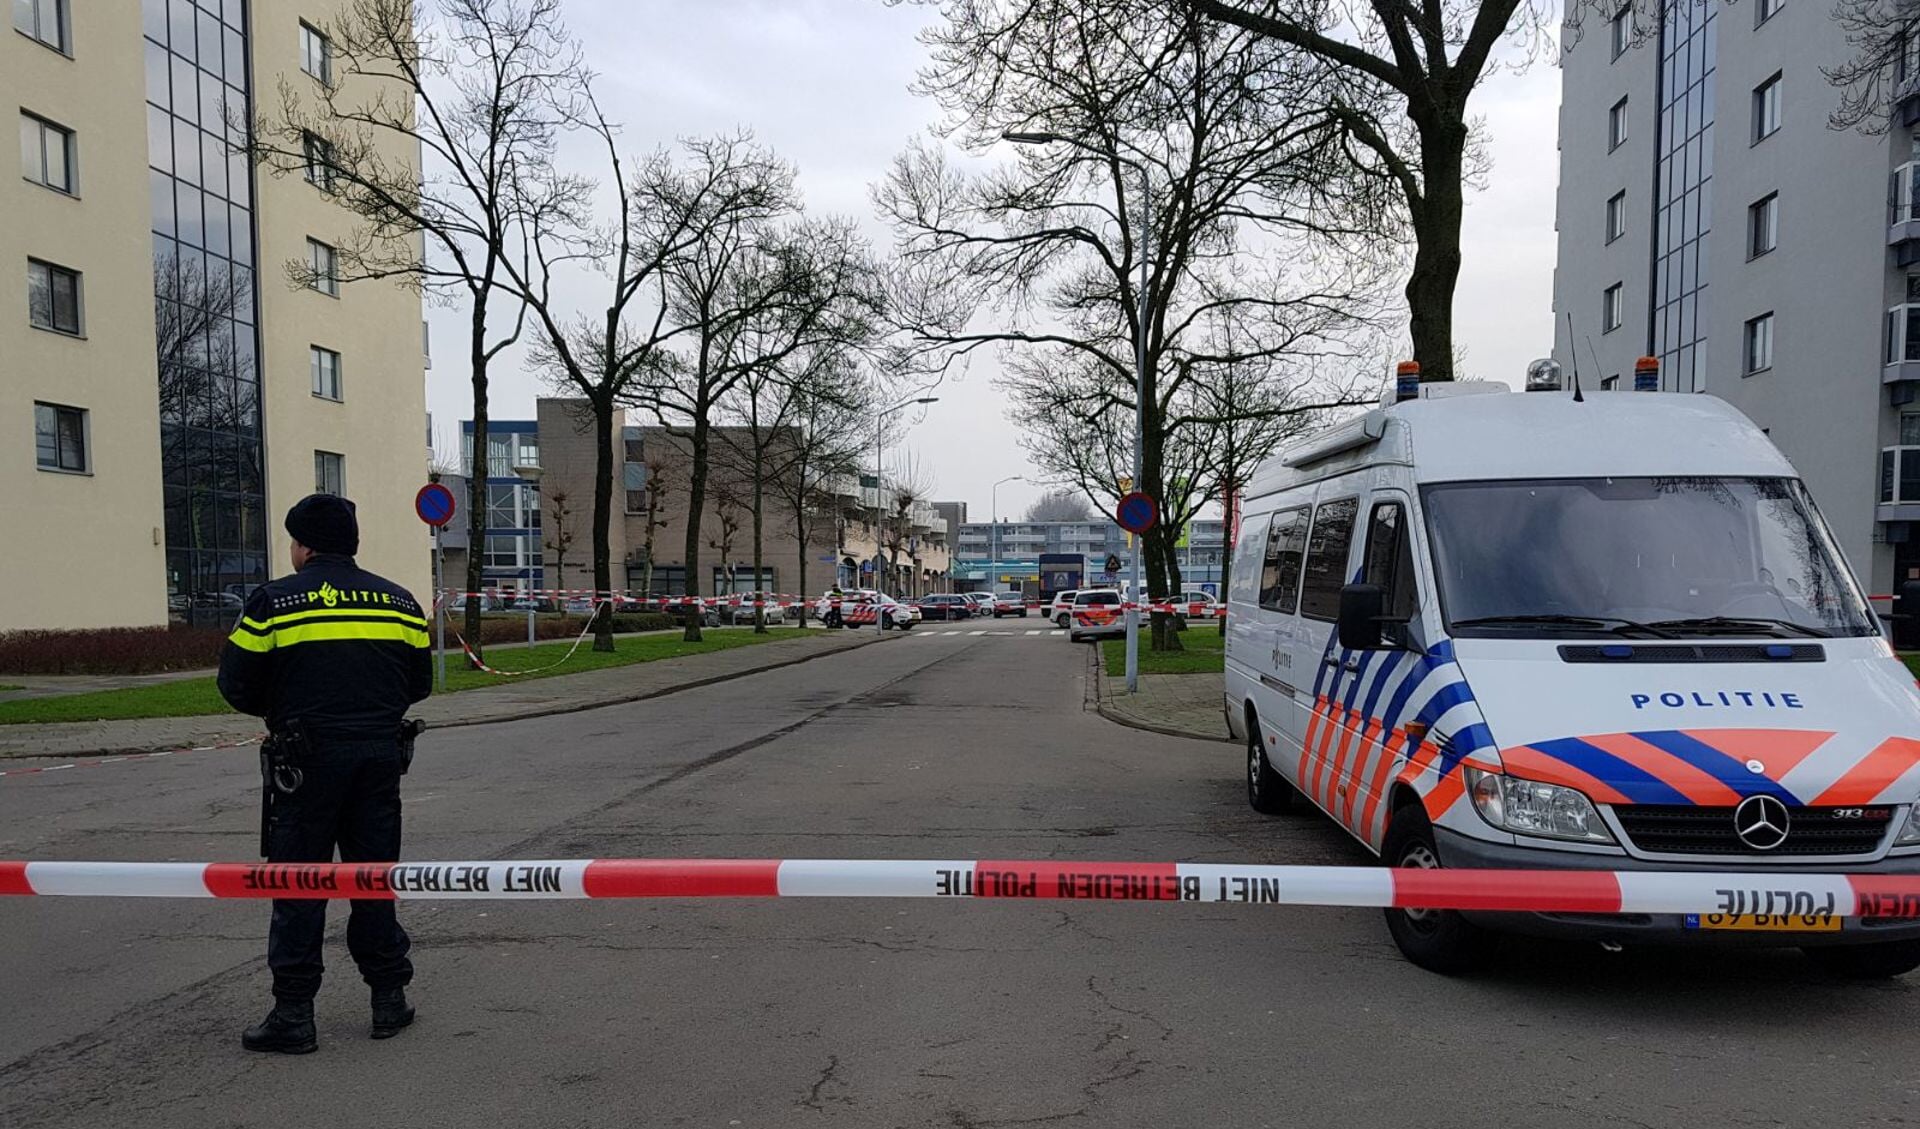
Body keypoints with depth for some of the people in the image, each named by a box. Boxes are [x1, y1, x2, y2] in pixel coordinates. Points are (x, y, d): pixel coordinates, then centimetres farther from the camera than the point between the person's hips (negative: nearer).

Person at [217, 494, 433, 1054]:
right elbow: (419, 682, 11)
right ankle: (390, 998, 19)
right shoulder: (398, 600, 7)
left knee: (298, 886, 6)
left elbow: (237, 686, -2)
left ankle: (293, 1013, 9)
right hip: (380, 755, 4)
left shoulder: (274, 601, -4)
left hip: (307, 758, -4)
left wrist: (281, 711, 16)